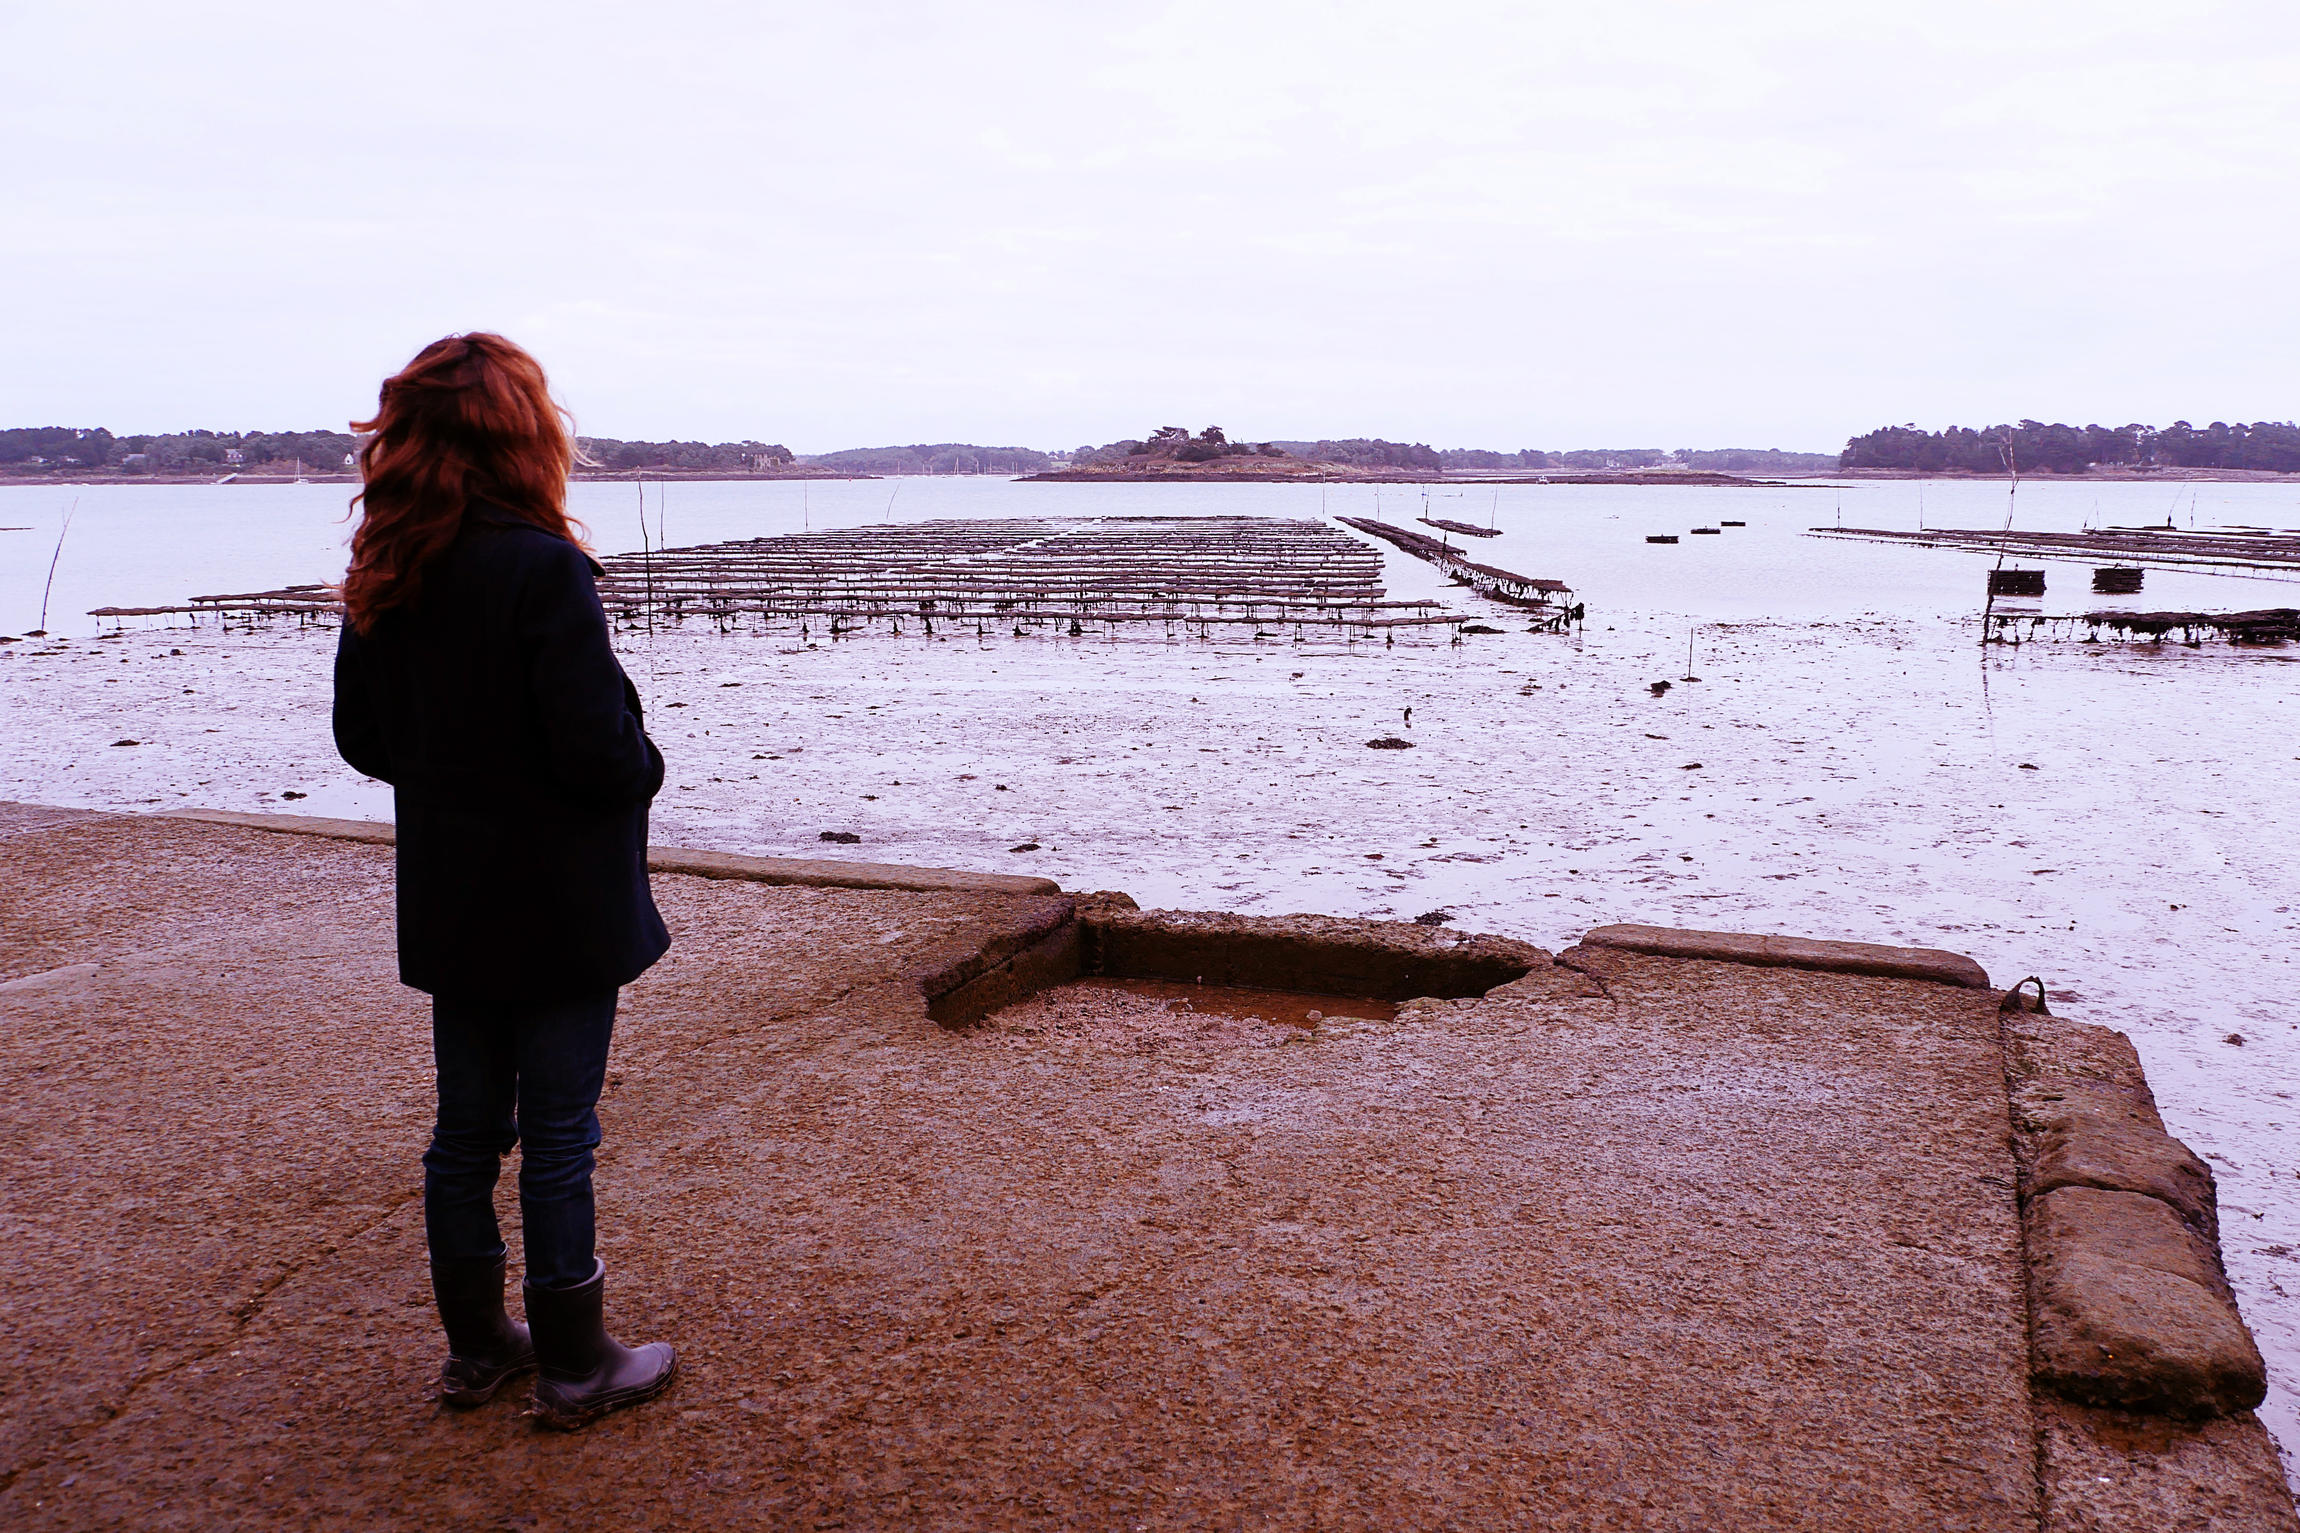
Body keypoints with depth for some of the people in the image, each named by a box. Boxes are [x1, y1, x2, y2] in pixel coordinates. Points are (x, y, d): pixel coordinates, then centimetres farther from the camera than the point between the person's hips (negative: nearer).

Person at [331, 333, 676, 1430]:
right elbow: (600, 751, -22)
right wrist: (644, 766, -2)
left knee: (466, 1130, 16)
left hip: (447, 904, 7)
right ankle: (574, 1367, 17)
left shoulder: (384, 576, 1)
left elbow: (362, 738, 9)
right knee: (557, 1136, 4)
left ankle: (476, 1347, 30)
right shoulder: (542, 568, -20)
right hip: (559, 906, -6)